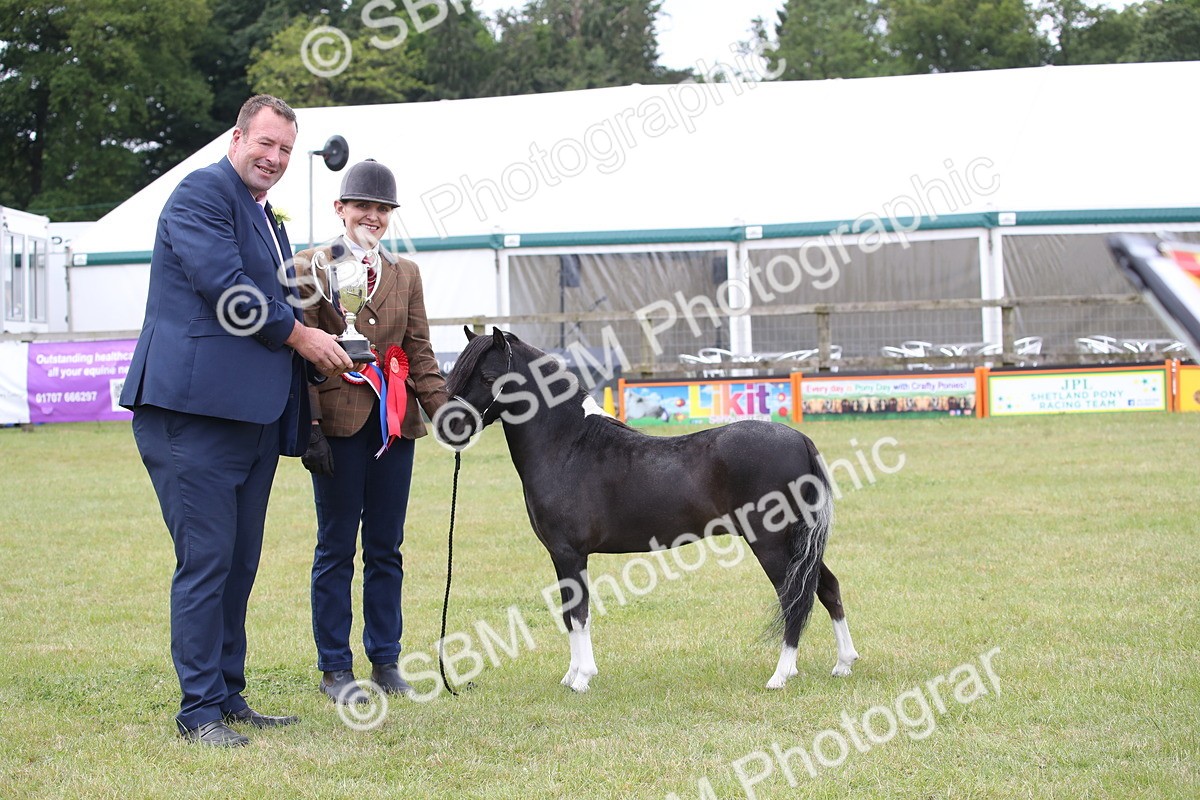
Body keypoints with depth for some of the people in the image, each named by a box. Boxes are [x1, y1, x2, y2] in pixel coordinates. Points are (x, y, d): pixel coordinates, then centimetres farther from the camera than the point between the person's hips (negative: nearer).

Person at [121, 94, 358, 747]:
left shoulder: (267, 220, 23)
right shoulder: (202, 192, -6)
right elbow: (222, 283, -17)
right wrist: (298, 335, -9)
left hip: (255, 414, 9)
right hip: (197, 408, -9)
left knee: (239, 563, 12)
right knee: (205, 560, -7)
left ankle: (229, 698, 19)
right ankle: (199, 710, -2)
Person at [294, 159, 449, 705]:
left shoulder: (405, 274, 14)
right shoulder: (311, 268, -1)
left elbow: (419, 353, 12)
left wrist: (445, 412, 0)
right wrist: (309, 428, -12)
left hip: (394, 423, 4)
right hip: (339, 420, -4)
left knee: (386, 547, 9)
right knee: (336, 548, 2)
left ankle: (385, 660, 18)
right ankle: (334, 669, 8)